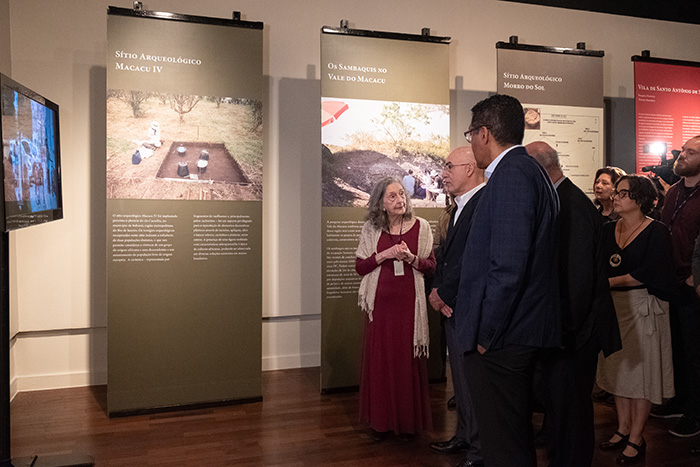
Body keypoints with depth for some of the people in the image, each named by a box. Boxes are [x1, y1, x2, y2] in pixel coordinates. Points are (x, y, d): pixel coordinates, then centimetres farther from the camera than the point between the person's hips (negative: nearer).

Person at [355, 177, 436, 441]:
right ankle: (380, 421, 16)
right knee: (379, 358, 4)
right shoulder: (371, 229, 5)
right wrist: (384, 255, -10)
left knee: (408, 359, 2)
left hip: (409, 303, -1)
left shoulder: (421, 227, 3)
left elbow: (431, 266, 4)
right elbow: (360, 266, 4)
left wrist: (411, 258, -15)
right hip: (381, 302, 1)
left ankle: (408, 421, 17)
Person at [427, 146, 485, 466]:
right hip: (453, 308, 10)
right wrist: (438, 290, 0)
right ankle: (465, 436, 36)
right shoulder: (459, 207, 17)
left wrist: (444, 294, -13)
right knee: (460, 377, 20)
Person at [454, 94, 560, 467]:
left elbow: (508, 264, -23)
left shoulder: (510, 174, -15)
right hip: (520, 332, 10)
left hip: (500, 339, -10)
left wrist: (486, 335, -16)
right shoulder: (529, 170, 15)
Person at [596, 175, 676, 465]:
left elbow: (648, 273, -16)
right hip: (613, 307, 5)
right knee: (618, 366, 10)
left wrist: (611, 281, -13)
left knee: (641, 368, 0)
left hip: (643, 306, -5)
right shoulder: (608, 230, 9)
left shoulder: (657, 232, -7)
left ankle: (636, 438, 9)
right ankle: (623, 428, 22)